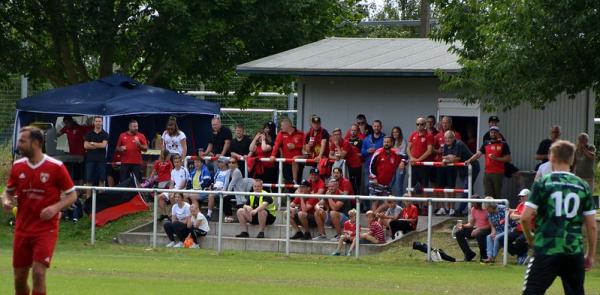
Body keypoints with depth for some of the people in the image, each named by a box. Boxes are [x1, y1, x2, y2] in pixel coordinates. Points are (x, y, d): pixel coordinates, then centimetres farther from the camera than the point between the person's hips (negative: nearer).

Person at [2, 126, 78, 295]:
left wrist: (55, 208, -21)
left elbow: (72, 195, -2)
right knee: (19, 278, 6)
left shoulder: (56, 167, -9)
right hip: (22, 229, 5)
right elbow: (8, 191, 18)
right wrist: (6, 201, -6)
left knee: (38, 273, -16)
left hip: (46, 229, -5)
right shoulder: (17, 166, 5)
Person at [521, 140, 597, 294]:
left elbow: (525, 217, -7)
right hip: (574, 252, 3)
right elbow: (592, 226, 6)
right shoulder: (583, 186, 6)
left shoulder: (542, 183, -2)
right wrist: (590, 255, 17)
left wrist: (530, 238, 13)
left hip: (546, 249, -3)